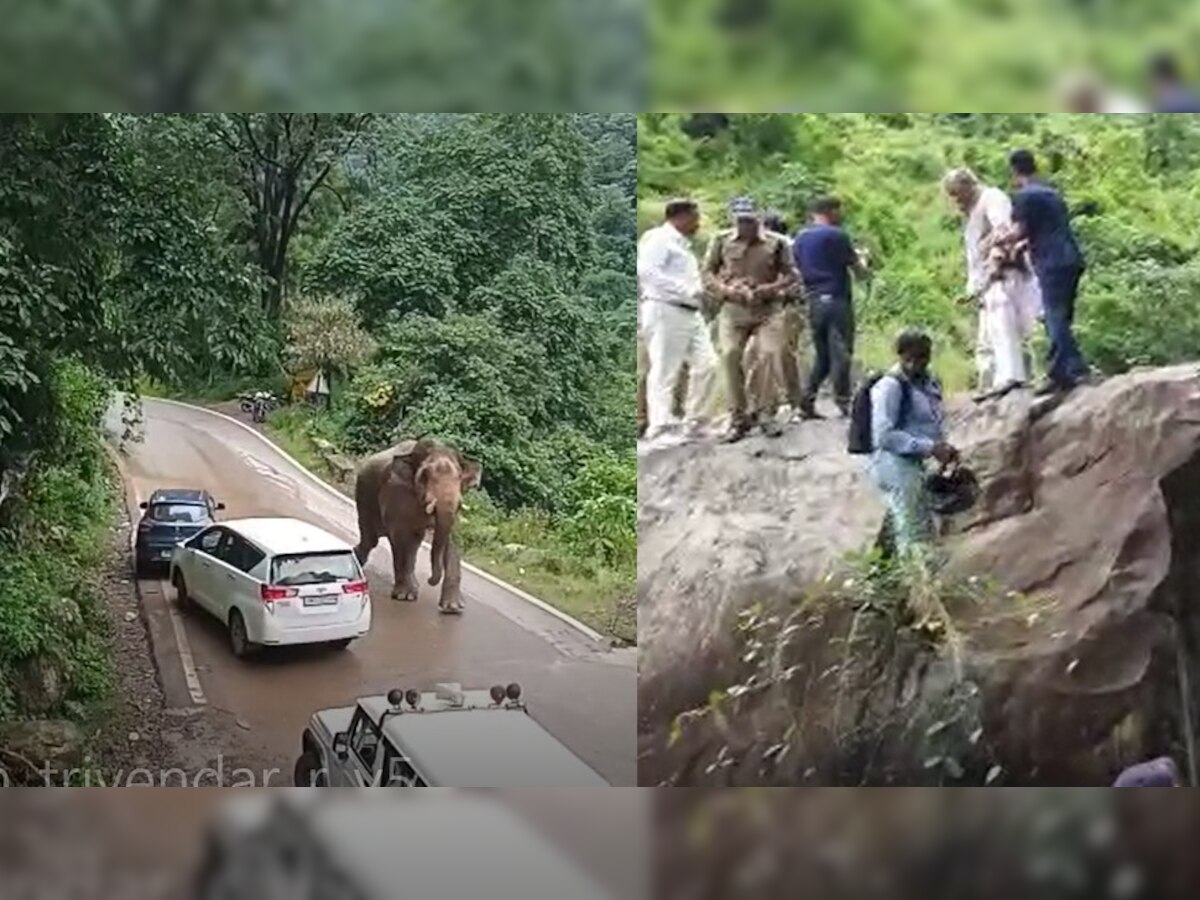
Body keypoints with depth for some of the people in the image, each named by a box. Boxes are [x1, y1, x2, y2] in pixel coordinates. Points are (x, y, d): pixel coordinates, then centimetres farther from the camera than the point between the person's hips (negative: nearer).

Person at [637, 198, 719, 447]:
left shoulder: (682, 244, 24)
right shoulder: (658, 238, -6)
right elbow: (646, 271, -20)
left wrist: (698, 290, 7)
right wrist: (684, 289, -20)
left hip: (690, 312, 10)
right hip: (665, 311, -10)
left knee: (707, 364, 5)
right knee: (664, 371, -7)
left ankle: (695, 422, 15)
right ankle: (660, 428, -3)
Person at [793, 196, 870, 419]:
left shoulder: (800, 239, 12)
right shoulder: (836, 235, -8)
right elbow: (859, 271, -3)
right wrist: (862, 261, 20)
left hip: (813, 302, 7)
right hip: (836, 300, -7)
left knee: (822, 356, 13)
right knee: (841, 354, -2)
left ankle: (807, 401, 5)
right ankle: (843, 401, -2)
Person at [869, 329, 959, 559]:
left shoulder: (929, 383, 11)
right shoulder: (890, 386, -14)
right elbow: (883, 435, -21)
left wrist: (944, 448, 4)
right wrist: (930, 447, -22)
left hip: (915, 463, 9)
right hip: (893, 464, -9)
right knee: (915, 539, -11)